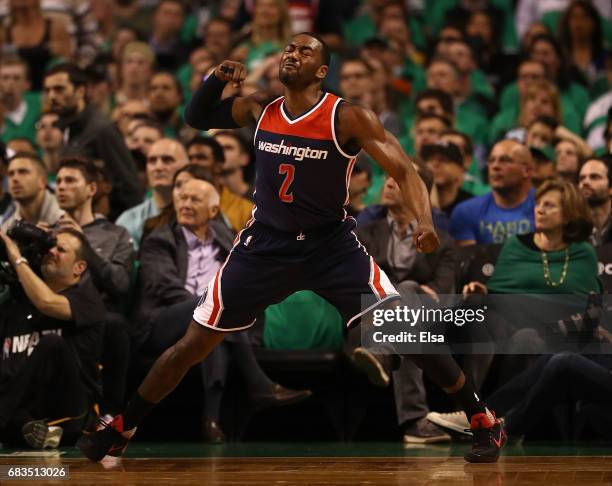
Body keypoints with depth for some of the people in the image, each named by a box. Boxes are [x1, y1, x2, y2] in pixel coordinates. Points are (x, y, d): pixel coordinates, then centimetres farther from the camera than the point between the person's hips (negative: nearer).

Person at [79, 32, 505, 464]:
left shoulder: (348, 118, -14)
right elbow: (197, 118, 13)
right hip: (265, 245, 3)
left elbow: (403, 171, -17)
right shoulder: (258, 110, -1)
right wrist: (217, 79, -8)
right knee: (195, 343, 4)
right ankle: (120, 430, 20)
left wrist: (424, 219, -36)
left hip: (333, 245, -3)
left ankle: (484, 422, -3)